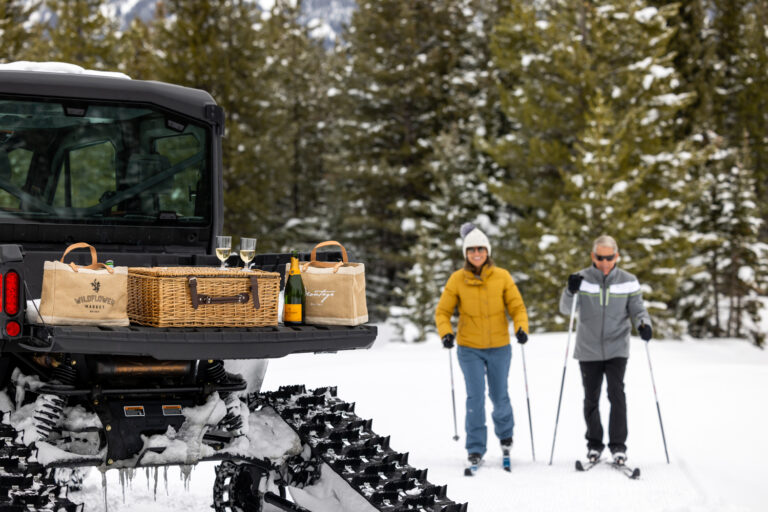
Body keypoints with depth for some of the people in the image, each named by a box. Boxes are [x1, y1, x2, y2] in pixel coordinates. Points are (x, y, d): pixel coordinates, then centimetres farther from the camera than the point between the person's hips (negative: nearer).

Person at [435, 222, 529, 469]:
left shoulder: (502, 277, -3)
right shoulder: (457, 279, -4)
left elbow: (517, 307, 0)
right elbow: (443, 311, 1)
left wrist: (521, 328, -18)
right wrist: (446, 333, -16)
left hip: (499, 347, 1)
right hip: (469, 349, -1)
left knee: (499, 396, 10)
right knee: (475, 397, -7)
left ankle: (505, 433, 38)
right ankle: (475, 448, 3)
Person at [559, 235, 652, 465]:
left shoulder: (628, 282, 0)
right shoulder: (582, 279, -2)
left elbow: (637, 309, 4)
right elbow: (566, 309, -6)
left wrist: (643, 324, -17)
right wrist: (571, 291, -26)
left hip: (616, 350, -1)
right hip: (588, 350, 1)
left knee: (617, 394, -12)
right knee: (591, 399, 9)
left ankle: (618, 444, -6)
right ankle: (594, 443, 22)